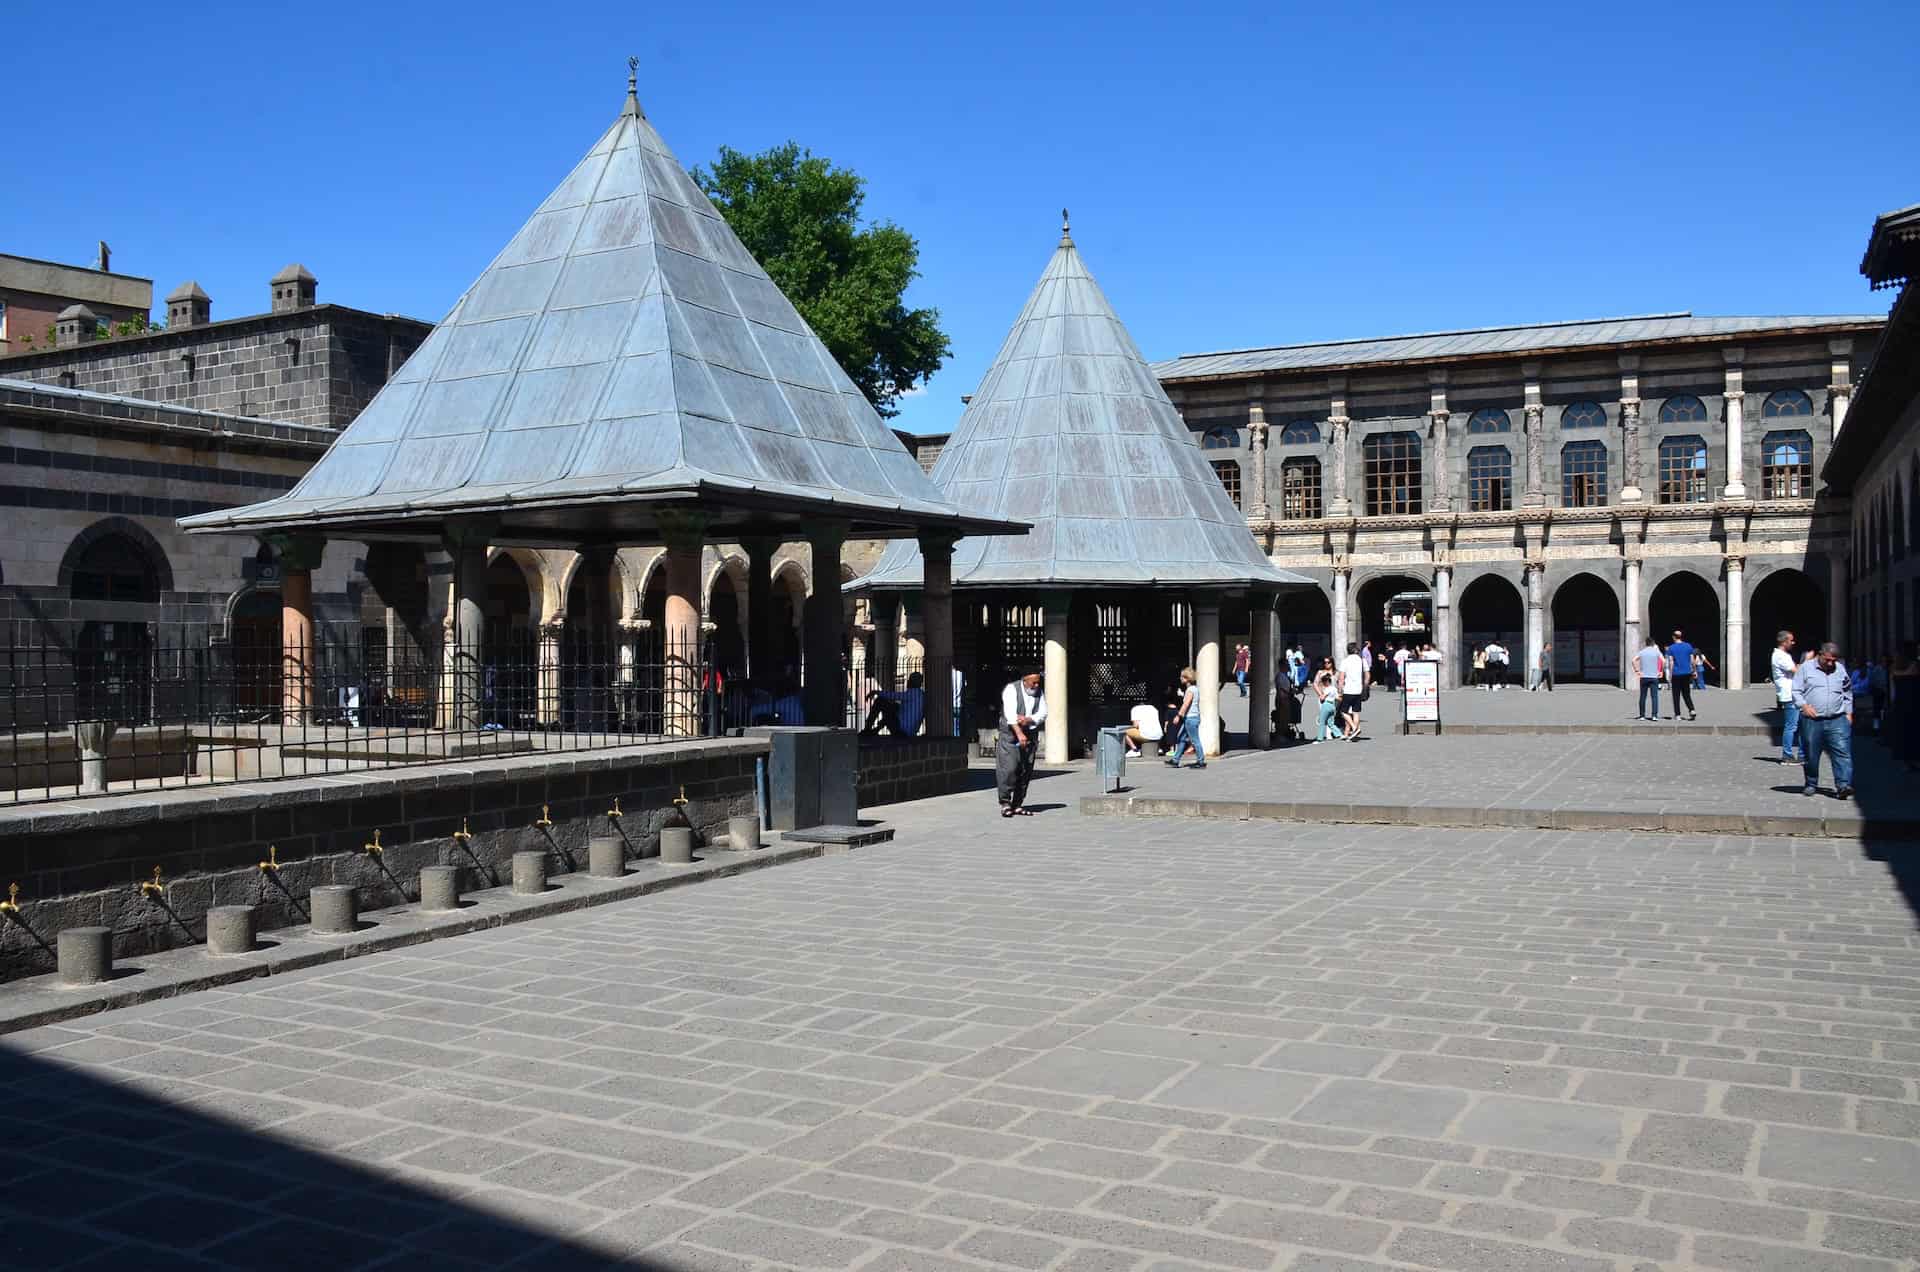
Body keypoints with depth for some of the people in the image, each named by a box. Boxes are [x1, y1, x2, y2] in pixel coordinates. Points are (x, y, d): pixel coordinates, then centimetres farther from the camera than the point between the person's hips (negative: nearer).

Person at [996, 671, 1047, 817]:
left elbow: (1043, 713, 1)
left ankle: (1017, 805, 10)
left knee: (1025, 772, 4)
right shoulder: (1011, 689, -7)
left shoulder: (1038, 692, 10)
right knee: (1009, 769, -14)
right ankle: (1005, 803, -6)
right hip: (1010, 736, -5)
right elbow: (1010, 713, -19)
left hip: (1030, 738, 5)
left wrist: (1028, 719, -19)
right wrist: (1019, 733, -30)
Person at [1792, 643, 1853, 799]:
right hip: (1812, 720, -2)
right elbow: (1796, 691, 2)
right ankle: (1811, 784, 20)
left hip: (1837, 720, 2)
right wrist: (1804, 705, -15)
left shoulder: (1841, 669, 13)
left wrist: (1849, 712, 16)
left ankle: (1843, 785, -15)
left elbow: (1848, 692, 23)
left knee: (1842, 752, -10)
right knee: (1811, 755, 5)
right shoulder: (1806, 668, 3)